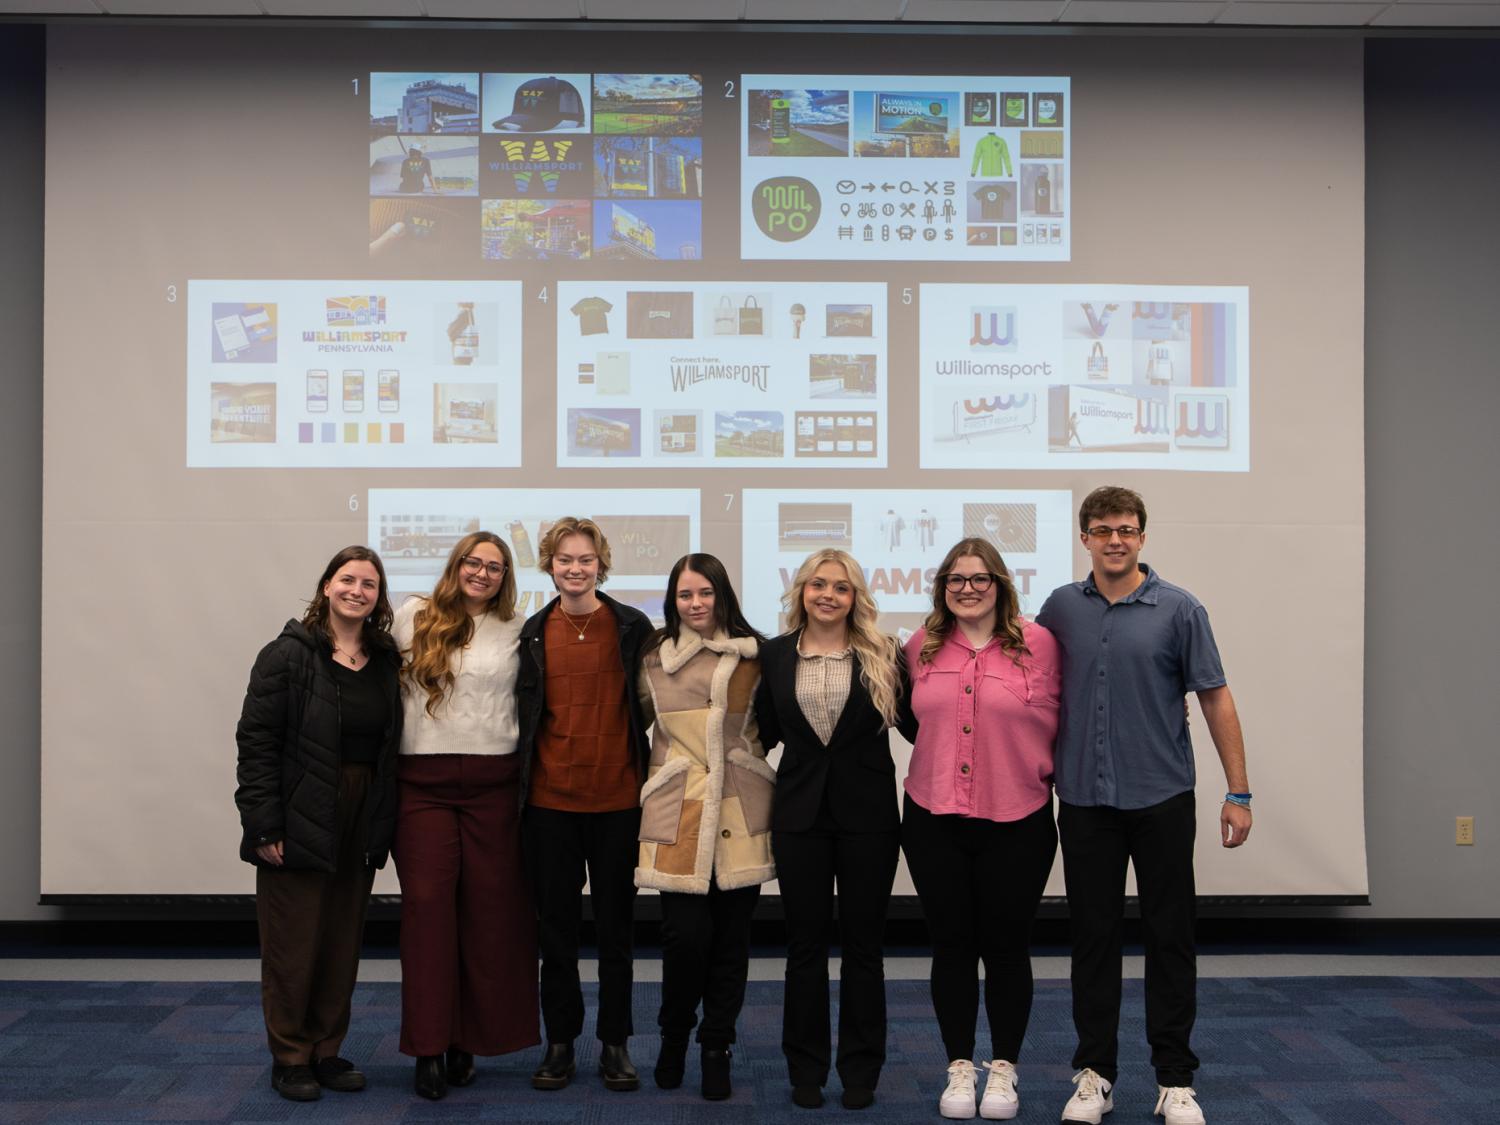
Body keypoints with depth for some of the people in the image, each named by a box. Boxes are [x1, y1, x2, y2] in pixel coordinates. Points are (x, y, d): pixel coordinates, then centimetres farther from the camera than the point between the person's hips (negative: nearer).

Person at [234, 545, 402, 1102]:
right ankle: (290, 1058, 18)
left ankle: (326, 1051, 25)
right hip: (300, 822, -5)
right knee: (293, 944, 3)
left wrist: (384, 823, 6)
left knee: (343, 943, 12)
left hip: (359, 825, 5)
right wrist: (264, 826, -15)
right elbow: (256, 742, -11)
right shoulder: (289, 654, -8)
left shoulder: (385, 662, 8)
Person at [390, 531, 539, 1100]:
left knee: (490, 908, 2)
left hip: (493, 784, 1)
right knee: (427, 905, -4)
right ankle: (429, 1046, 3)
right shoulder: (413, 616, 7)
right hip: (423, 781, -1)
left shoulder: (515, 632, 8)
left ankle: (468, 1039, 14)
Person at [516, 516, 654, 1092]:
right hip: (550, 800, 2)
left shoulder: (633, 627, -2)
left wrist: (643, 770, 0)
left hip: (618, 798, -1)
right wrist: (523, 781, 4)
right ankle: (560, 1042, 22)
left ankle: (615, 1043, 20)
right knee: (556, 926, 10)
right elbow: (523, 710, 9)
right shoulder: (532, 633, 3)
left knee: (615, 926, 9)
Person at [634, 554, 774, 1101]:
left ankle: (716, 1049, 21)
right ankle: (674, 1036, 20)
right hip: (678, 811, 0)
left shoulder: (752, 654, 5)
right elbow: (639, 714, 21)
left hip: (739, 810, 1)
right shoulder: (655, 656, 7)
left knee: (731, 937, 3)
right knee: (686, 933, -7)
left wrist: (740, 749, 2)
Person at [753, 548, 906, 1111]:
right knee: (805, 944, 9)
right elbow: (764, 731, 9)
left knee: (863, 943, 8)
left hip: (868, 814, -1)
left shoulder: (884, 655, -2)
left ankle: (861, 1070, 20)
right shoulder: (775, 654, 4)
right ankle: (806, 1068, 21)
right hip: (800, 814, 2)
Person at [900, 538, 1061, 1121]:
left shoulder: (1037, 643, -6)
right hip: (934, 821, 2)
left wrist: (1045, 774, 4)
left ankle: (1003, 1069, 25)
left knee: (1006, 947, 8)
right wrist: (936, 768, 11)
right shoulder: (921, 648, 3)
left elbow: (1055, 722, 1)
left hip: (1016, 821, -2)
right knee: (951, 946, 11)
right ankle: (959, 1068, 24)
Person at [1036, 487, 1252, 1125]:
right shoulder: (1061, 608, 5)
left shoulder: (1178, 609, -2)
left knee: (1170, 938, 4)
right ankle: (1095, 1072, 18)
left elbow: (1215, 699, -1)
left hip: (1161, 798, -2)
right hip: (1084, 801, 2)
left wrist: (1238, 792, -4)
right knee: (1093, 938, 7)